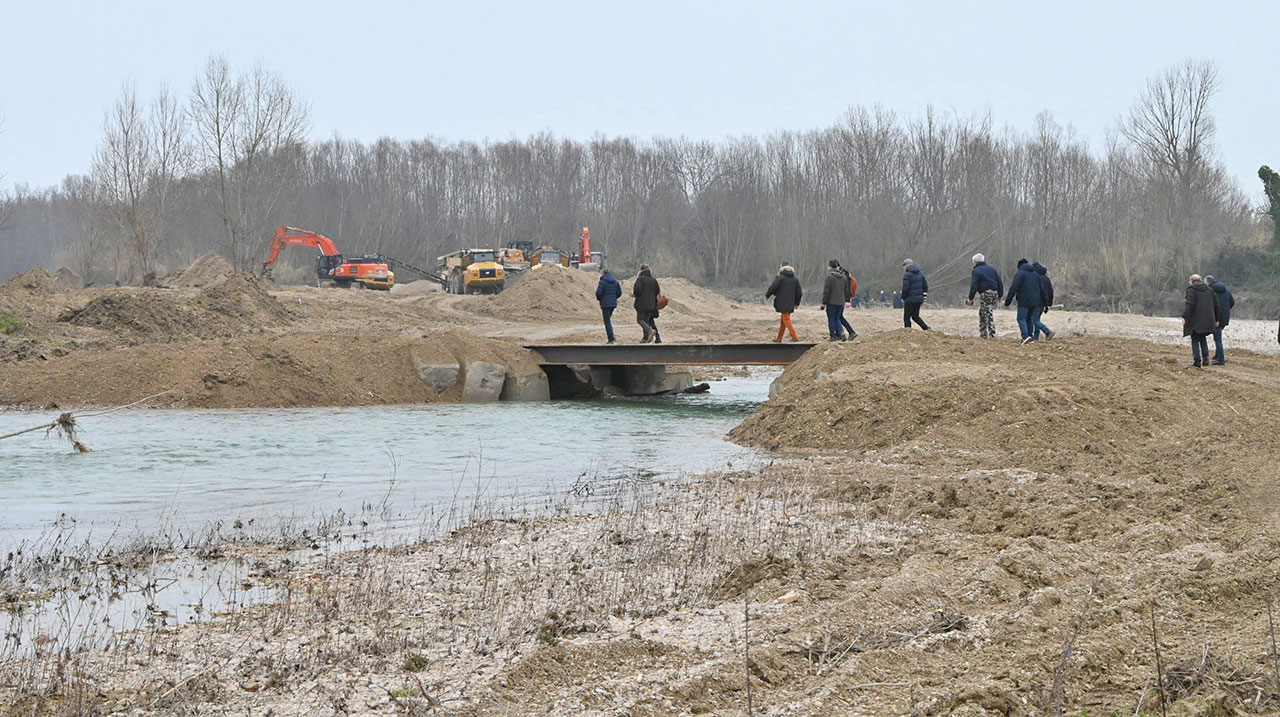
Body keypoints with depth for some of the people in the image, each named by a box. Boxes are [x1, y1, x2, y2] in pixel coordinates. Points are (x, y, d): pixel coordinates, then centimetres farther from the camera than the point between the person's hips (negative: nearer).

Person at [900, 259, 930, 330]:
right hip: (919, 299, 7)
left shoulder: (907, 275, -14)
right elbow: (925, 286, 13)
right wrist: (924, 298, 18)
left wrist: (903, 298, -3)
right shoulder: (920, 274, 10)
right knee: (915, 316, 17)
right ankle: (926, 328, 3)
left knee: (906, 317, 3)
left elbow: (905, 288, -18)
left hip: (910, 300, -7)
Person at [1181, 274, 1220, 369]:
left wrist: (1184, 317, -19)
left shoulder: (1191, 290, -7)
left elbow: (1190, 305, -18)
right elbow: (1216, 305, 13)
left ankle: (1197, 361, -2)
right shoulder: (1209, 290, 12)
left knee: (1195, 340, 2)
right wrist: (1216, 319, 19)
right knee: (1203, 338, 20)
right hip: (1208, 320, 6)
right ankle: (1205, 357, 5)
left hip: (1196, 320, -6)